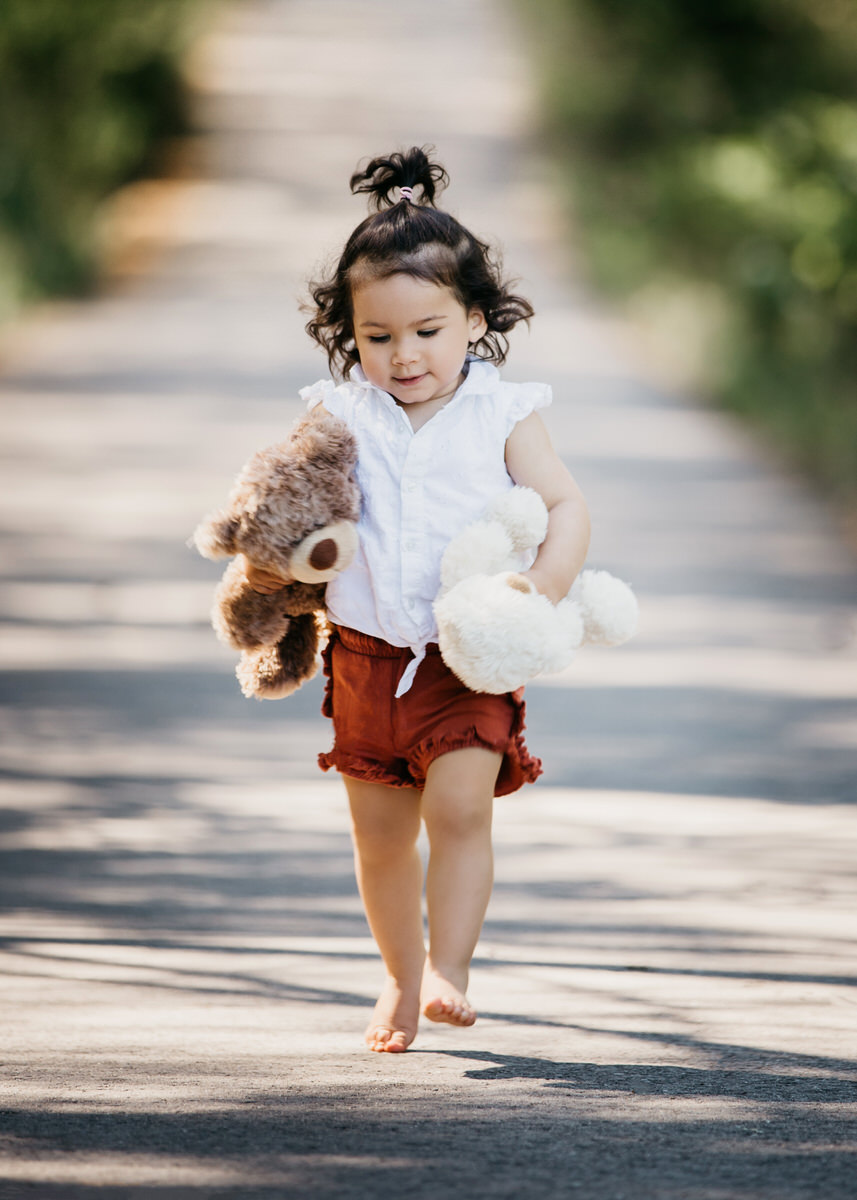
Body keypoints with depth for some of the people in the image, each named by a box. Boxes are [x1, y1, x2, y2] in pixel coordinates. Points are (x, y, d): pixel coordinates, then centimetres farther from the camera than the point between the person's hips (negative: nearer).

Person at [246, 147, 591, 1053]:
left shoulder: (500, 416, -4)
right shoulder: (339, 416, 1)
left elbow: (566, 507, -5)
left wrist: (547, 581, -23)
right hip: (366, 657, 3)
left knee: (459, 806, -20)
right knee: (378, 832, 12)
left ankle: (447, 972, -17)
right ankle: (400, 978, 30)